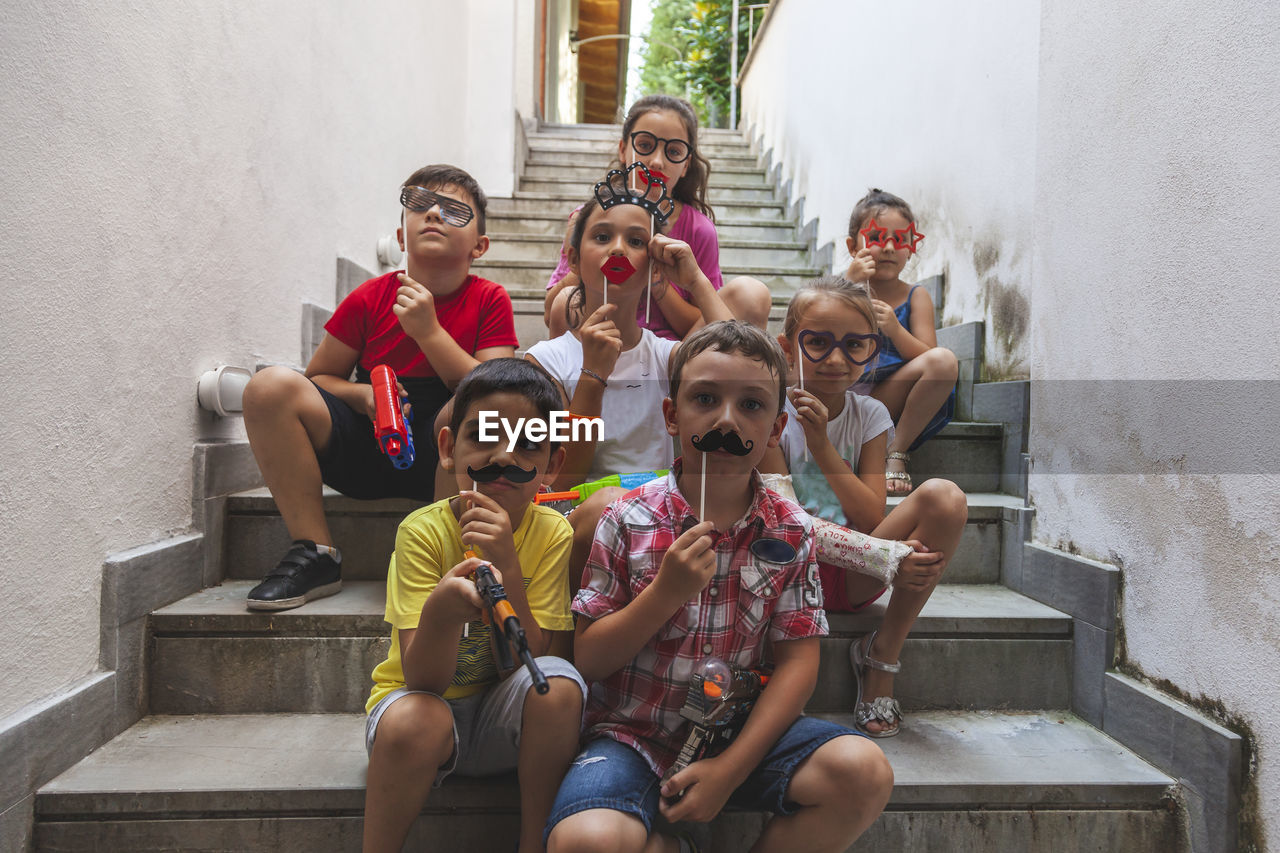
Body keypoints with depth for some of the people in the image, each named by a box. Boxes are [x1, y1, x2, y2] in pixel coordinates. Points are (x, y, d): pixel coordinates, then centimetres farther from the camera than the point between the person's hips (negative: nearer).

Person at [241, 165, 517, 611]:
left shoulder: (489, 301, -1)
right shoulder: (369, 298, 3)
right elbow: (316, 377, 11)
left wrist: (429, 330, -18)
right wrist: (364, 396, -12)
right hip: (367, 446, 3)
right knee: (271, 385, -19)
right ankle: (315, 554, -13)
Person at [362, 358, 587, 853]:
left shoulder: (550, 533, -13)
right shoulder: (424, 530, -17)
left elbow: (535, 664, -18)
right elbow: (423, 678, -23)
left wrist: (507, 568, -31)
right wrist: (441, 608, -44)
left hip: (504, 720, 2)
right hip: (423, 701, -1)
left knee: (558, 682, -28)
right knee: (414, 720, -33)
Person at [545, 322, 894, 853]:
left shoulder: (790, 533, -1)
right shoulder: (628, 521, -7)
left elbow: (797, 663, -2)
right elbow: (587, 660, -5)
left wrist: (730, 768, -14)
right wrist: (666, 592, -21)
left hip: (742, 730, 2)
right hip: (633, 734, -1)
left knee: (864, 773, -22)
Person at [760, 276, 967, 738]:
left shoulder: (870, 415, 0)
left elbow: (872, 521, -9)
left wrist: (822, 444, -22)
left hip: (853, 575, 3)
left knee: (945, 497, -22)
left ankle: (882, 654, -9)